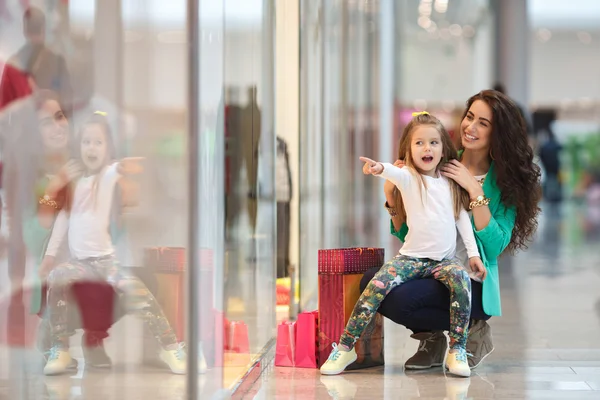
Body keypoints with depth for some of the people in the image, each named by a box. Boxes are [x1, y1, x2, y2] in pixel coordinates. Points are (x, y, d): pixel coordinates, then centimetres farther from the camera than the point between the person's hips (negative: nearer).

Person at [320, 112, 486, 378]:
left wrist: (473, 253, 7)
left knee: (461, 280, -31)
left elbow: (462, 217, 16)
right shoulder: (408, 177, -2)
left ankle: (457, 351, -23)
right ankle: (345, 348, -15)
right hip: (411, 256, -2)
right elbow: (395, 173, -27)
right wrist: (380, 169, -51)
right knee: (377, 285, -26)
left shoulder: (450, 181, 10)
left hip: (444, 259, 2)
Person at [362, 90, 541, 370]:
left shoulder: (505, 183, -1)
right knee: (371, 282, -23)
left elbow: (494, 247, -13)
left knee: (398, 299, -29)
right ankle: (432, 339, 1)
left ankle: (472, 329, -3)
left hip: (471, 282, -5)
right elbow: (406, 234, 11)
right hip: (425, 269, 5)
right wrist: (391, 196, -7)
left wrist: (474, 191, -17)